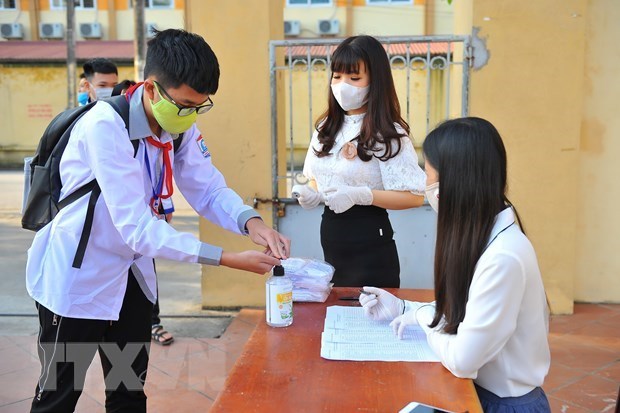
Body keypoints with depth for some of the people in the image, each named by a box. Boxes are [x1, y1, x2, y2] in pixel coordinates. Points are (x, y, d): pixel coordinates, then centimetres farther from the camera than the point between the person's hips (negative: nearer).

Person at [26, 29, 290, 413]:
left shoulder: (181, 125, -6)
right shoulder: (105, 126, -28)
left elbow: (209, 190, -4)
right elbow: (137, 227, -33)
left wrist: (251, 222, -27)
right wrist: (229, 259, -36)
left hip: (132, 272, 7)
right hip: (77, 275, -6)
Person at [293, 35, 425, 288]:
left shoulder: (388, 133, -12)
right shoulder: (327, 127, 6)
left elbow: (415, 196, -17)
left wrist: (360, 195, -26)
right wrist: (312, 195, -5)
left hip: (369, 241, -6)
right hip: (331, 232, 6)